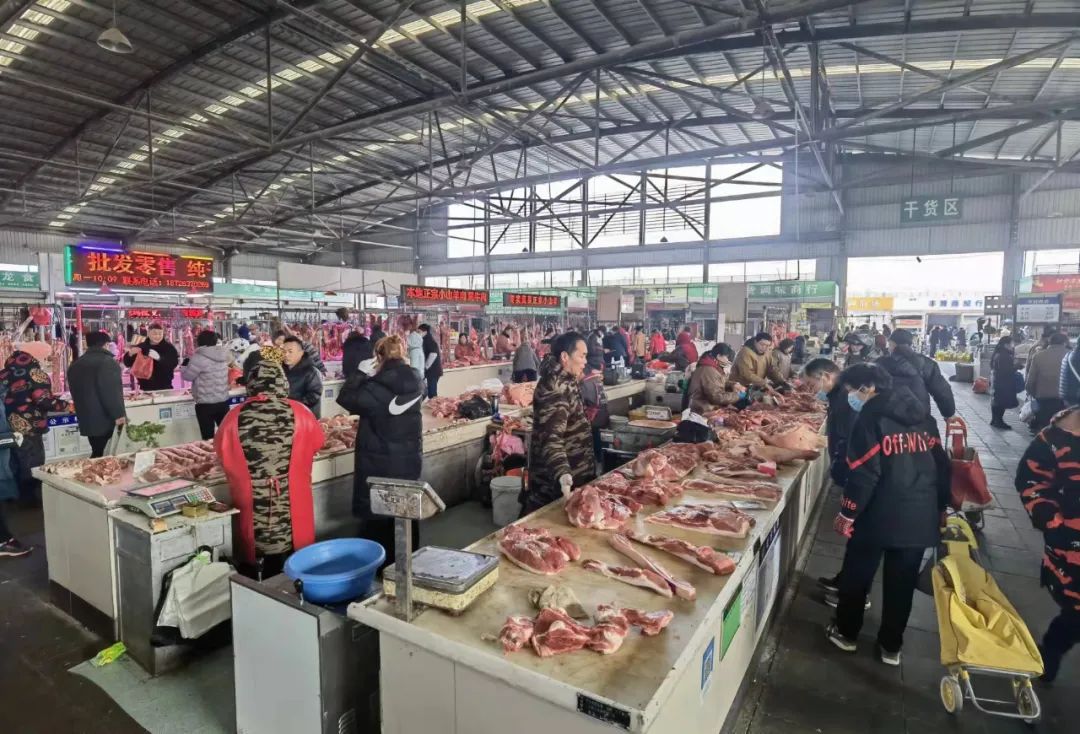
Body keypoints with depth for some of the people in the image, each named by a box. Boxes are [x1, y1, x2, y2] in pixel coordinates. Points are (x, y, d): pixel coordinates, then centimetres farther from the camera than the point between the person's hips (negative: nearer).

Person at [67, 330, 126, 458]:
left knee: (97, 453, 15)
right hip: (105, 418, -7)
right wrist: (119, 414, -17)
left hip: (86, 419, 8)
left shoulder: (75, 364, 14)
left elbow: (74, 391, 23)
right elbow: (112, 392, -20)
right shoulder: (107, 362, -13)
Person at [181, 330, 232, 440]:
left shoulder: (199, 357, -15)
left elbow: (187, 376, -7)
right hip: (223, 401, 6)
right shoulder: (223, 355, 4)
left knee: (208, 437, 2)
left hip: (205, 403, -6)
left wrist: (185, 365, 13)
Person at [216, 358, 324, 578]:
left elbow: (220, 450, 10)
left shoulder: (235, 417, -6)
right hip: (291, 504, -1)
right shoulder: (298, 413, -9)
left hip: (250, 504, 1)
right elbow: (316, 442, 6)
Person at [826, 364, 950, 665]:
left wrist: (847, 512, -11)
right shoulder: (922, 414, 9)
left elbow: (864, 473, -18)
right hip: (920, 516, 6)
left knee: (857, 575, 13)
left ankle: (846, 632, 27)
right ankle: (891, 646, 28)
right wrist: (940, 506, 20)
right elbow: (941, 463, 12)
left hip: (879, 515, -6)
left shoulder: (871, 417, -13)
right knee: (902, 582, 16)